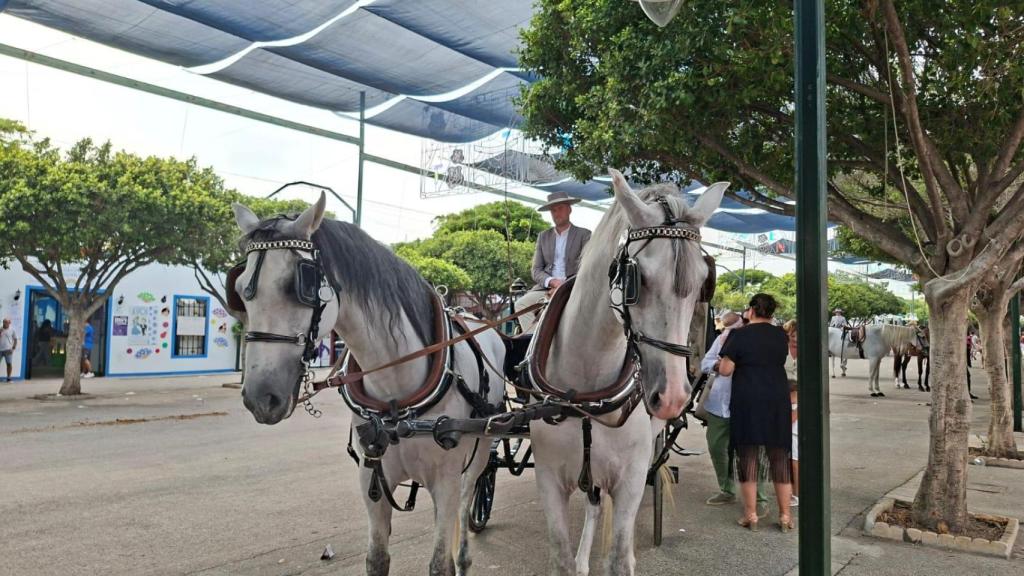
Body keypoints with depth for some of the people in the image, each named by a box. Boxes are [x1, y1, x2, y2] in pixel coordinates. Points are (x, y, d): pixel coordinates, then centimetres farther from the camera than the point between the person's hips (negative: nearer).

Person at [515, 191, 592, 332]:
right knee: (521, 303, -21)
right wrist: (552, 281, -10)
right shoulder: (543, 236, 17)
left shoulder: (584, 235, 8)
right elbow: (536, 271, 11)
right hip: (547, 288, 4)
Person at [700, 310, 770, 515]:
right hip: (719, 404, 7)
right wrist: (717, 365, -11)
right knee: (716, 446, 14)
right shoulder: (721, 339, 9)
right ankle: (727, 491, 31)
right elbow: (705, 363, 10)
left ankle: (760, 500, 4)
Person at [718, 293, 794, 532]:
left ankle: (751, 515, 8)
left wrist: (721, 362, 11)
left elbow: (725, 370, -10)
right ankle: (785, 515, 13)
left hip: (748, 402, -3)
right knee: (780, 457, 9)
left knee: (748, 456, 5)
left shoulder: (740, 335, -8)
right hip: (778, 402, 3)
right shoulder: (781, 336, 5)